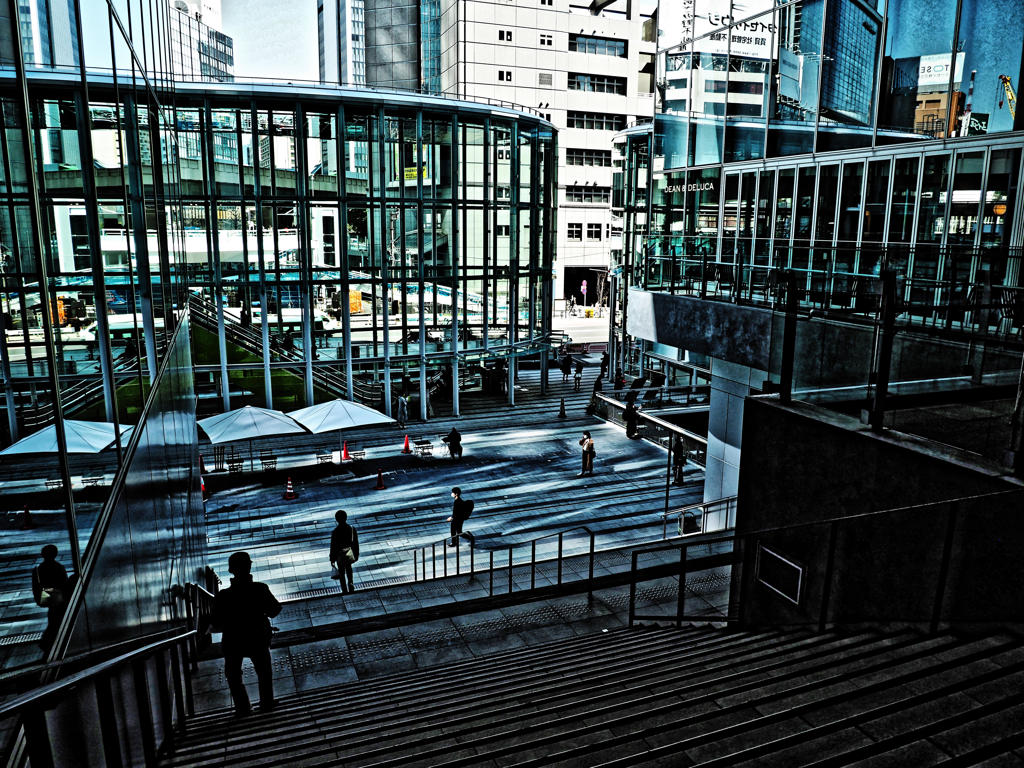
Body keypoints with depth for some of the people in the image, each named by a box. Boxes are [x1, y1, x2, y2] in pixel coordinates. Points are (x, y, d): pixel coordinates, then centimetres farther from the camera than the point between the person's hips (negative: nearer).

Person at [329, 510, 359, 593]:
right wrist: (356, 554, 10)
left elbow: (333, 547, -14)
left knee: (341, 573, 17)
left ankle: (345, 591, 27)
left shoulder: (335, 532, -23)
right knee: (348, 567, 32)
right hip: (350, 555, 2)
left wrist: (332, 559, -1)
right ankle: (350, 583, 21)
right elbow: (356, 543, -5)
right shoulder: (352, 529, -16)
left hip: (340, 556, -2)